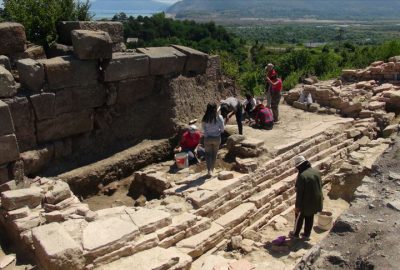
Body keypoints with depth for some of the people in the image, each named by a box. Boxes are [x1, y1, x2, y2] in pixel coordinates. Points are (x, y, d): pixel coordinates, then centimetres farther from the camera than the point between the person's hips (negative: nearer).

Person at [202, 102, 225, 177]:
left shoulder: (205, 119, -11)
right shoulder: (219, 117, -13)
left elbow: (204, 130, -6)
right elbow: (222, 129, -8)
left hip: (207, 138, 0)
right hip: (217, 138, 0)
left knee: (208, 154, 13)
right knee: (214, 154, 18)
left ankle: (209, 170, -1)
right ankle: (212, 169, 29)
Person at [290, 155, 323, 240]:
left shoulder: (302, 176, -25)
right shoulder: (317, 172, -4)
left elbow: (299, 192, -21)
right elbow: (320, 186, 7)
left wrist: (297, 206, -13)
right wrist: (320, 197, 22)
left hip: (306, 202, -6)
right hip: (316, 201, 6)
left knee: (299, 217, 15)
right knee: (310, 217, 22)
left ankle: (296, 233, 31)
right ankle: (307, 234, 33)